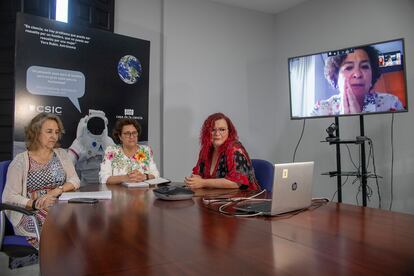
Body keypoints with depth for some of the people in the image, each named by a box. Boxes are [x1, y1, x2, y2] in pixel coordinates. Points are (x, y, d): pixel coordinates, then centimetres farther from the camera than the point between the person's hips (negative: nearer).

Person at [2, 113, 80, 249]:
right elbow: (9, 197, -4)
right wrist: (35, 204, -19)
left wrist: (57, 191, -14)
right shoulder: (20, 160, 0)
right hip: (31, 215, -4)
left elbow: (74, 180, 4)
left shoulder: (61, 154, 11)